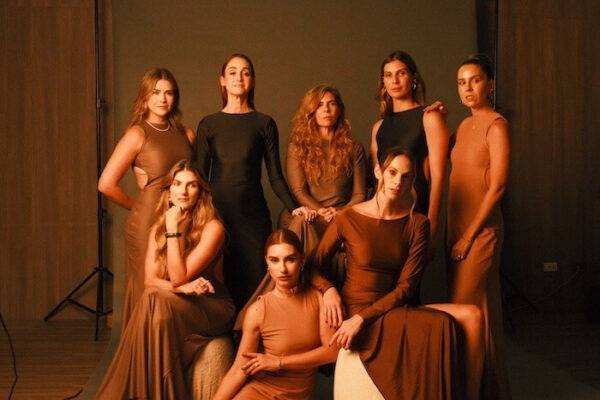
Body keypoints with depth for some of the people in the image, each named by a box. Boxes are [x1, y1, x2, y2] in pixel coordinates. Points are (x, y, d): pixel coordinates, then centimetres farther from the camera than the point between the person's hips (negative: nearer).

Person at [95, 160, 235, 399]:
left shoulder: (212, 227, -13)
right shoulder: (158, 229, 6)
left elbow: (178, 277, -19)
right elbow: (150, 280, -3)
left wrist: (174, 230, -20)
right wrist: (183, 288, -21)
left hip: (212, 308, -4)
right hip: (177, 304, 4)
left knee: (156, 301, -31)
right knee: (152, 299, -30)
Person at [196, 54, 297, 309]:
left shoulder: (264, 123, 5)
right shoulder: (209, 124, 7)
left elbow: (275, 176, 3)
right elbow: (200, 175, 8)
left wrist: (295, 209, -10)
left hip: (253, 214, 0)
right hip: (217, 212, 1)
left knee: (255, 285, -2)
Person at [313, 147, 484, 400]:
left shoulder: (417, 224, 5)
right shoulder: (347, 218, -2)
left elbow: (406, 287, -3)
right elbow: (314, 267, 7)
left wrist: (362, 318, -15)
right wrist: (328, 290, -16)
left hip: (396, 311, 4)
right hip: (355, 315, -4)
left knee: (471, 316, -18)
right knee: (444, 329, -25)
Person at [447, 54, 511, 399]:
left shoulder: (497, 126, -10)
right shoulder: (464, 126, 13)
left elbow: (497, 187, -15)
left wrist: (469, 235, -15)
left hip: (481, 229, -7)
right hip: (457, 226, 8)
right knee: (461, 308, 13)